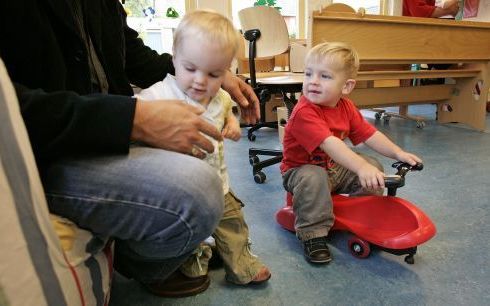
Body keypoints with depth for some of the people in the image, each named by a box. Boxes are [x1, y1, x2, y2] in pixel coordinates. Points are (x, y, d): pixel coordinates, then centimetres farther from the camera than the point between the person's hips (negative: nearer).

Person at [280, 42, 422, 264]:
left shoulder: (346, 107, -2)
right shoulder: (304, 112, -29)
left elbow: (369, 134, 2)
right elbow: (329, 143, -42)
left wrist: (398, 153, -9)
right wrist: (361, 167, -51)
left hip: (334, 168, 7)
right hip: (302, 169, -7)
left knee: (374, 167, 1)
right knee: (314, 178, -39)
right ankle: (313, 234, -21)